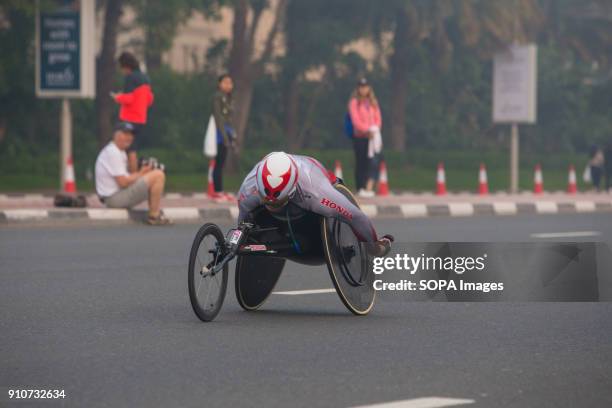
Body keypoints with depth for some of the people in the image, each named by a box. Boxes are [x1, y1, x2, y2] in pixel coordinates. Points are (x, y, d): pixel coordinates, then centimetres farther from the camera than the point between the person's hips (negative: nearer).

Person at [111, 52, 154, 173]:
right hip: (141, 120, 8)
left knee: (130, 151, -6)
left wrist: (116, 97, -2)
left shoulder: (130, 78, -13)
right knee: (133, 151, 16)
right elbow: (149, 99, 20)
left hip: (129, 119, -8)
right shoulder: (145, 78, 13)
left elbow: (128, 99, -19)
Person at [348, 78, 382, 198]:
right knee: (361, 164, 3)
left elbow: (378, 118, 11)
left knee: (373, 161, -14)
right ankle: (360, 189, 13)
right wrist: (367, 130, -22)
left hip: (373, 136, 2)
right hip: (360, 137, -2)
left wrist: (375, 130, -9)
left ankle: (369, 188, -21)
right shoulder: (354, 102, 1)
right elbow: (355, 120, -10)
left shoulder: (373, 102, 14)